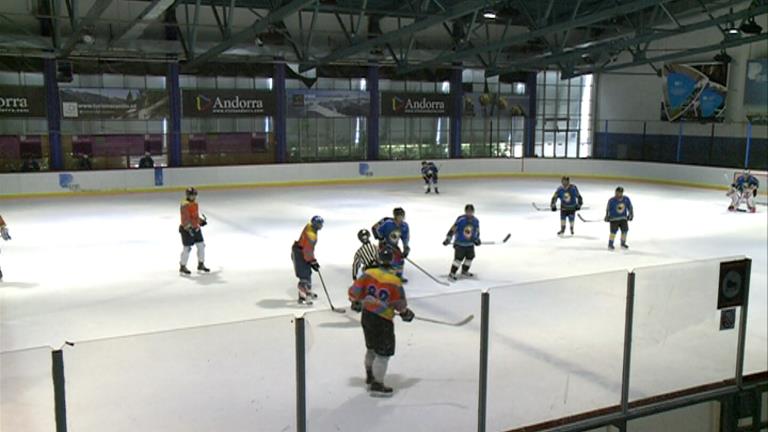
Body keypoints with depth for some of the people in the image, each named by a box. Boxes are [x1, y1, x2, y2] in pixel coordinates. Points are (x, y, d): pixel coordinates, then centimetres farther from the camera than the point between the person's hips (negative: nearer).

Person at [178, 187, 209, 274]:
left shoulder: (195, 203, 10)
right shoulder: (185, 205, -19)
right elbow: (185, 218, -26)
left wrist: (201, 221, 24)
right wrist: (188, 227, -33)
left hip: (196, 228, 9)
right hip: (187, 229, -9)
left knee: (201, 245, 10)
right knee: (187, 248, -2)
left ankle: (201, 264, 24)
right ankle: (182, 267, 13)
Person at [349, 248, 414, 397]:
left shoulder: (369, 273, -4)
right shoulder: (395, 281, -16)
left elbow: (355, 290, -1)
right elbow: (400, 304, -9)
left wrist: (356, 302, 18)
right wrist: (406, 313, 11)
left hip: (366, 316, 7)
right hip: (382, 321, -7)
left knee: (372, 348, 24)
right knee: (383, 353, 4)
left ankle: (370, 378, 40)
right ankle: (377, 385, 7)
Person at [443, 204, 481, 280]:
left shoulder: (476, 221, -2)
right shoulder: (460, 220, -19)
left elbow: (477, 231, 13)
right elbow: (453, 229, -16)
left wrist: (477, 239, -1)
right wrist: (448, 239, -17)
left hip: (470, 244, 6)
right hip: (459, 243, -6)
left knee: (470, 256, 13)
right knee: (459, 258, -13)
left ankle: (464, 271, 34)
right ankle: (452, 273, -5)